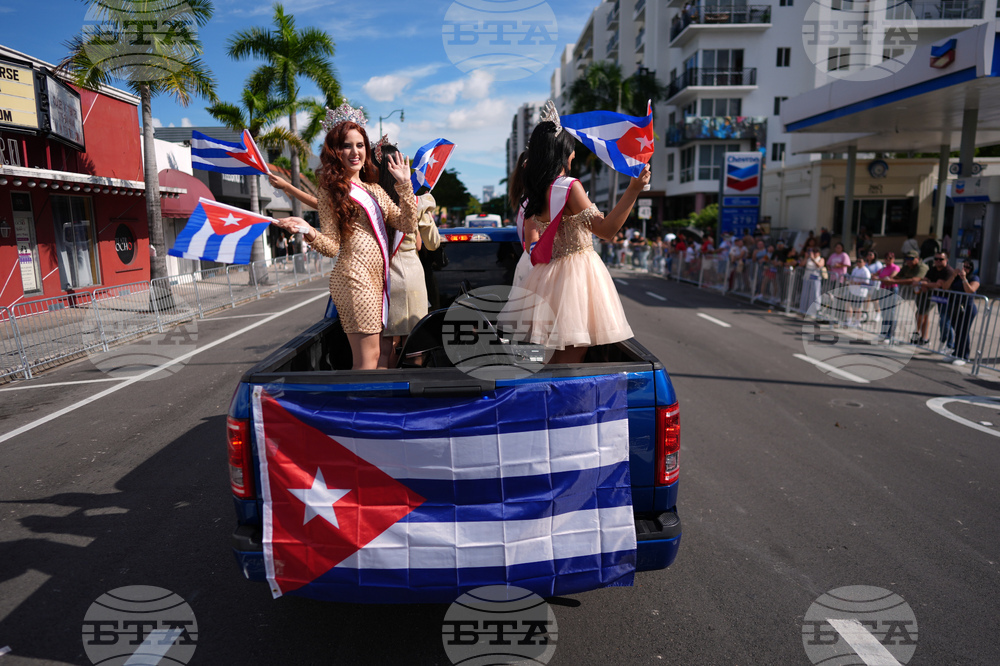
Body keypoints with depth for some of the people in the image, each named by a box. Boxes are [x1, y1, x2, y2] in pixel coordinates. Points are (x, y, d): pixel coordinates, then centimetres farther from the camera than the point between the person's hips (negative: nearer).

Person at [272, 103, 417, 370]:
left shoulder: (374, 188, 20)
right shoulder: (332, 191, 1)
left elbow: (407, 224, 9)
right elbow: (332, 247, -6)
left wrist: (405, 184, 4)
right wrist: (308, 231, -25)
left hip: (380, 277, 7)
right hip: (355, 277, -7)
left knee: (384, 353, 7)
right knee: (368, 358, -10)